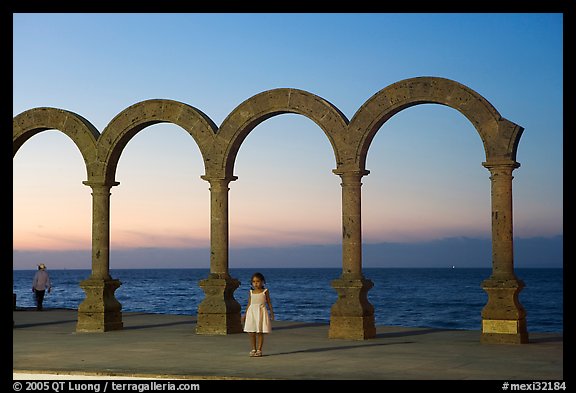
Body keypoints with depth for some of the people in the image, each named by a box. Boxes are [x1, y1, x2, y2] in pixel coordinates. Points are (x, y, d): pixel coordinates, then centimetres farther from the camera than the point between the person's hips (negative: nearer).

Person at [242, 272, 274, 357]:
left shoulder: (265, 291, 2)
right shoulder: (251, 292, 10)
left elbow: (269, 303, 5)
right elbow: (249, 304, 14)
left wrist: (272, 313, 0)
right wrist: (245, 315, 10)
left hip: (261, 312, -3)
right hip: (251, 312, 3)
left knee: (260, 333, -3)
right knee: (251, 333, 2)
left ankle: (259, 350, 3)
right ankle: (253, 349, 14)